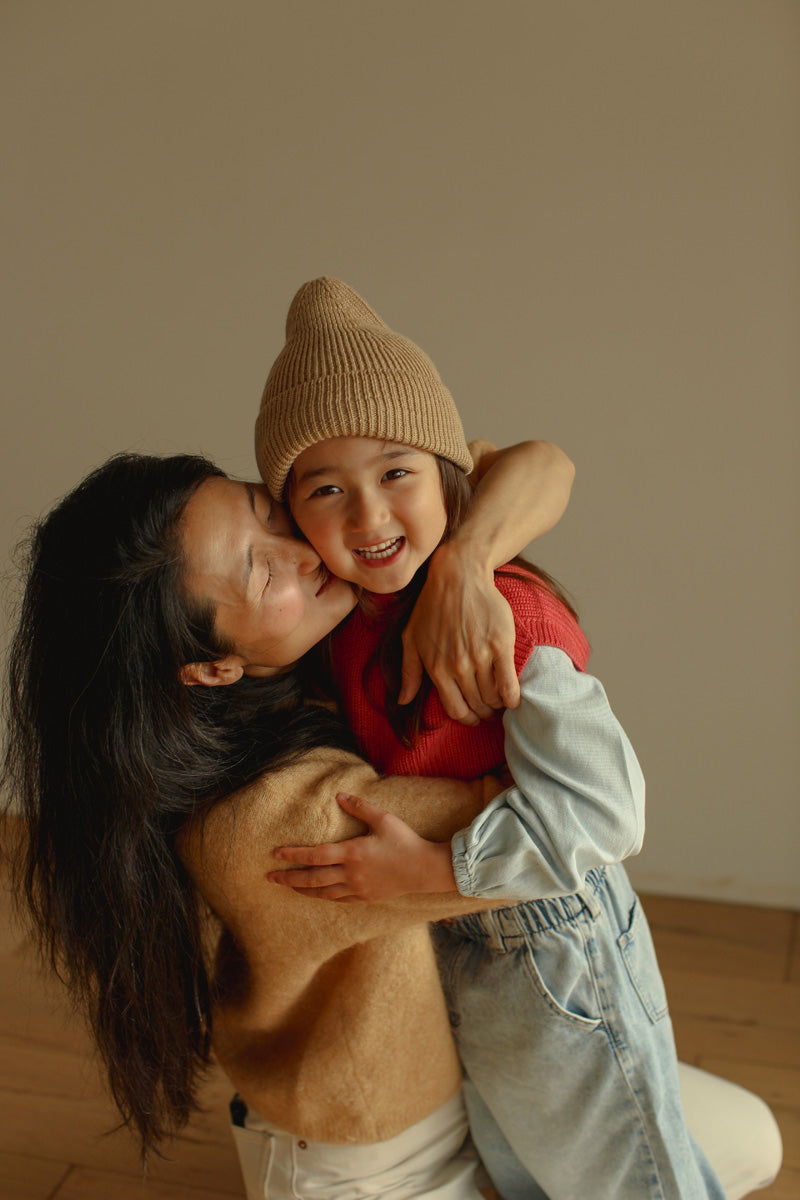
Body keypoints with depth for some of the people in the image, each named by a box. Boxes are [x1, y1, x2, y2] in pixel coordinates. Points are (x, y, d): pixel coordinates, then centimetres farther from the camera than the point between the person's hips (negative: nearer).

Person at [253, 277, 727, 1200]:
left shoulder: (506, 614, -29)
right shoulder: (341, 622, -6)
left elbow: (599, 811, -31)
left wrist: (431, 867, -31)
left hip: (555, 946, -7)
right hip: (448, 953, 8)